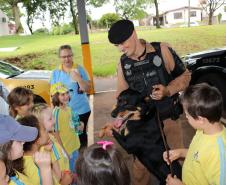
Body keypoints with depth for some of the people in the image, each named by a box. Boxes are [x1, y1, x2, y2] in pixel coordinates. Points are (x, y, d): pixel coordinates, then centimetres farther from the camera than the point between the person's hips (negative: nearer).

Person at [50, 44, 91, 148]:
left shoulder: (80, 69, -5)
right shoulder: (55, 73, 0)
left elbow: (87, 89, -8)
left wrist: (79, 79, -24)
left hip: (82, 110, -1)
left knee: (81, 134, 13)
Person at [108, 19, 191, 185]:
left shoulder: (162, 50, -13)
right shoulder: (123, 63, -3)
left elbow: (186, 75, -4)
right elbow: (122, 93, 5)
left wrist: (168, 90, -21)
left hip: (168, 118, -2)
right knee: (140, 165, 12)